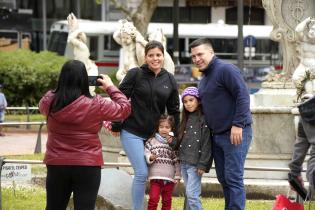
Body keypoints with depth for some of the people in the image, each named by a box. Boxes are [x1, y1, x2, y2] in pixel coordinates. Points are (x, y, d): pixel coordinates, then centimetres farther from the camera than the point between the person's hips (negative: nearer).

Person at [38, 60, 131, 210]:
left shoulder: (50, 102, -5)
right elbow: (125, 108, 1)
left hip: (56, 164, 3)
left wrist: (65, 84, 20)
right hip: (88, 166, -3)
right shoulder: (96, 105, -12)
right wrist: (110, 87, 12)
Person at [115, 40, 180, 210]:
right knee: (142, 173, -12)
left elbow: (174, 109, 13)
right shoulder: (135, 74, -6)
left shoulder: (169, 80, 7)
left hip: (154, 135, 4)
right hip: (132, 133, -4)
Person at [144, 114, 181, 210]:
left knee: (167, 201, 11)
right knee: (153, 199, -9)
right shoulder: (151, 141, 3)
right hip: (155, 177, -2)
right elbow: (146, 153, -2)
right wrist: (150, 157, -24)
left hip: (169, 178, 2)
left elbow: (177, 161, 7)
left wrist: (177, 176, 3)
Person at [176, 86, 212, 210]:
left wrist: (202, 164, -18)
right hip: (184, 162, 8)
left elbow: (207, 144, -14)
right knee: (188, 195, 11)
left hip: (195, 164, -8)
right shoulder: (186, 120, 16)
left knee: (192, 194, -14)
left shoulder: (203, 119, -9)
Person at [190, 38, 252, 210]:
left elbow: (243, 96, -19)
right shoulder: (204, 79, 18)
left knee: (233, 178, -11)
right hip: (217, 135, 10)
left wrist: (238, 125, -23)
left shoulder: (226, 70, -11)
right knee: (223, 179, 12)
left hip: (235, 133, -10)